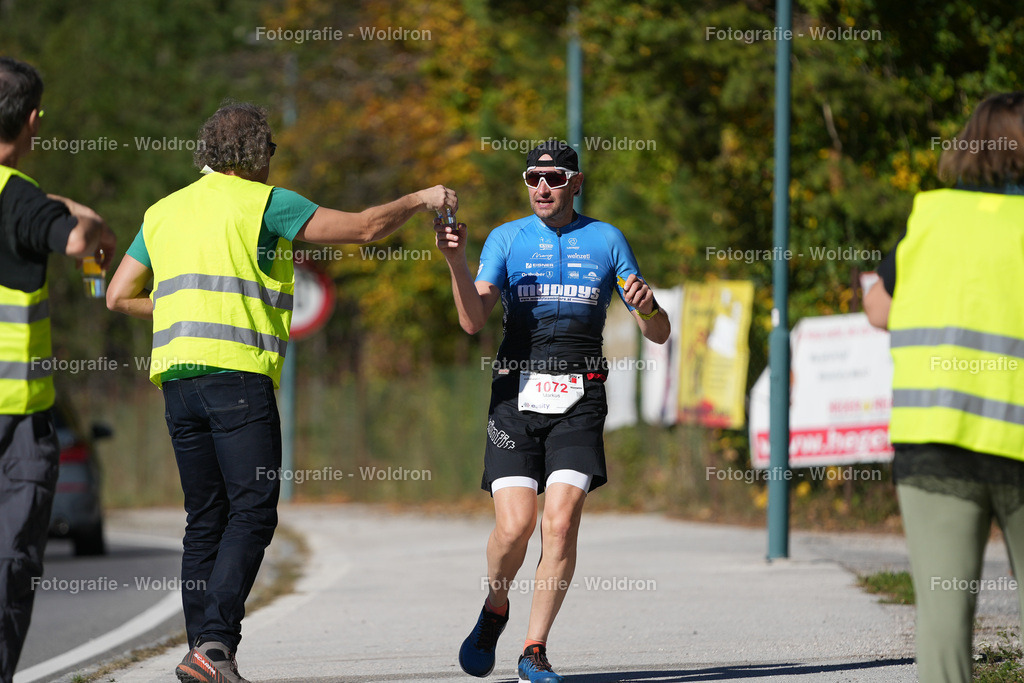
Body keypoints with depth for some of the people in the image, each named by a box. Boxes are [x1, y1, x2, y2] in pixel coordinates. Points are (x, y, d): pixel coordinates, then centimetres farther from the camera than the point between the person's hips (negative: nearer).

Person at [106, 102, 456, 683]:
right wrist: (421, 199, 15)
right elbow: (365, 228, 0)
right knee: (252, 512, -9)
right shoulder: (262, 202, 0)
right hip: (239, 374, -6)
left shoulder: (164, 211, 19)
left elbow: (119, 296, 21)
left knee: (207, 519, 11)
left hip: (177, 376, 6)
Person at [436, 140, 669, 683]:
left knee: (561, 524, -14)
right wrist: (456, 262, -20)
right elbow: (473, 320, -4)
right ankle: (495, 609, 19)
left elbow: (658, 334, 12)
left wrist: (646, 307, -12)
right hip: (516, 396, 0)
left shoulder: (606, 241, 11)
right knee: (514, 526, -12)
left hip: (578, 399, 0)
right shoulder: (506, 239, 10)